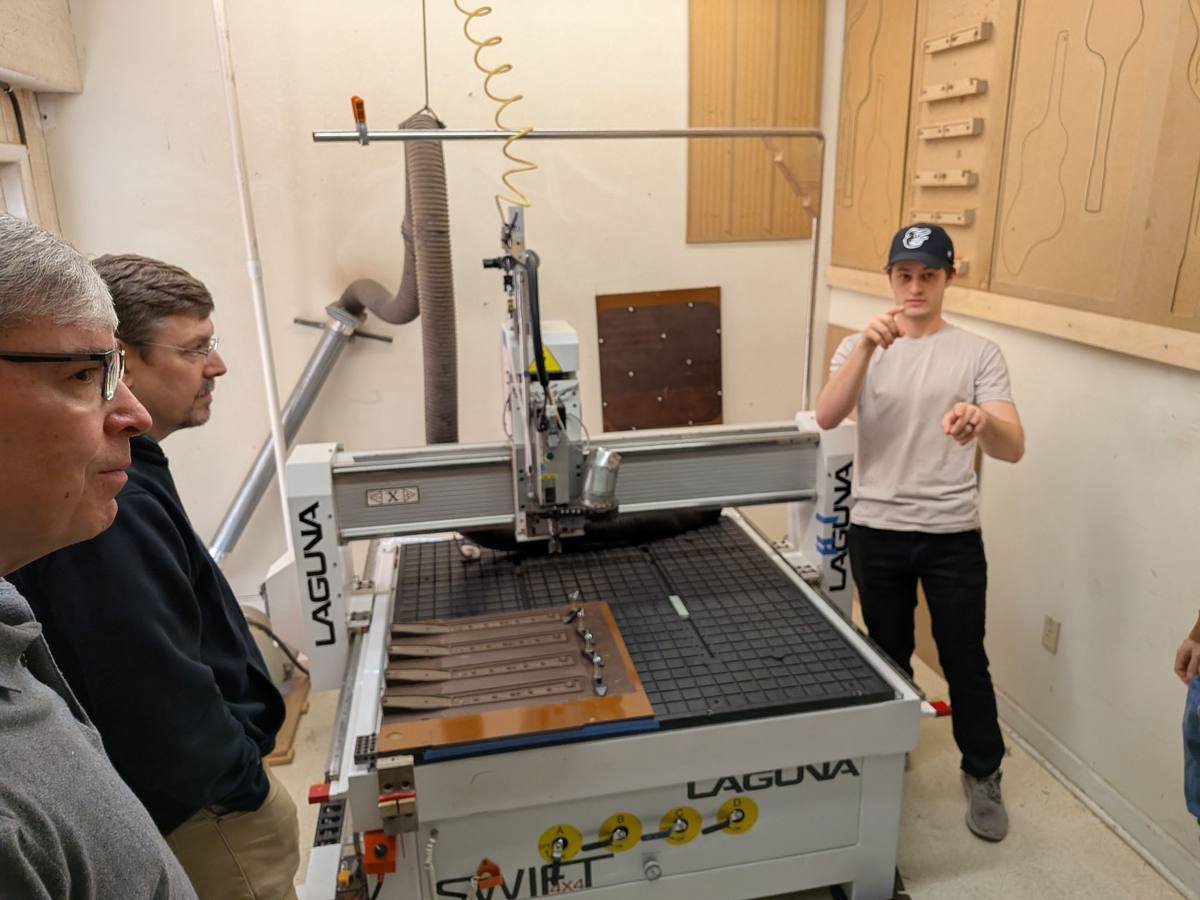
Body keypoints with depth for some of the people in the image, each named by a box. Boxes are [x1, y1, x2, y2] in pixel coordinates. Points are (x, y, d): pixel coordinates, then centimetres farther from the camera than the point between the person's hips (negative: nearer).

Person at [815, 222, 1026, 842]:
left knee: (965, 660, 9)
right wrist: (867, 347, -31)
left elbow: (1014, 448, -13)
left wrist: (982, 420, -37)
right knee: (890, 655, 18)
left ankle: (983, 774, 33)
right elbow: (826, 418, -17)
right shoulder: (861, 348, 0)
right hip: (877, 531, 1)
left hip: (953, 534, -1)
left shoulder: (979, 353, -3)